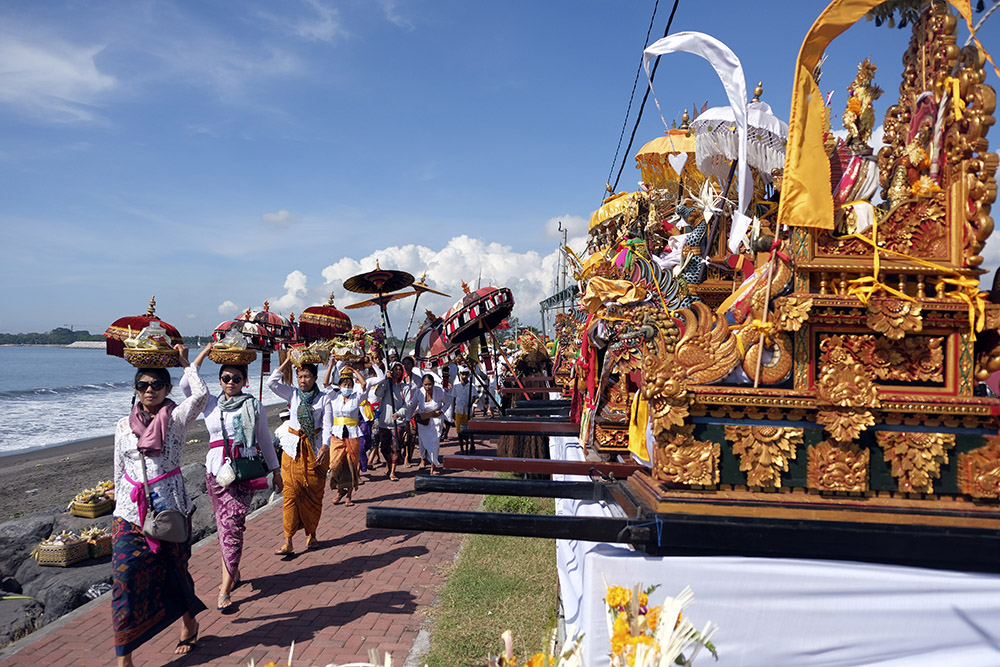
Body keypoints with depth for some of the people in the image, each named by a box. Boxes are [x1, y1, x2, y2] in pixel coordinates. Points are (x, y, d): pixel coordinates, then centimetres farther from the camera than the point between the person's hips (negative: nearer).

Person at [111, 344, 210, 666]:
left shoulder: (176, 417, -3)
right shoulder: (124, 426, 7)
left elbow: (201, 394, -24)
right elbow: (119, 472, 13)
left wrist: (186, 363, -11)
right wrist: (121, 507, 13)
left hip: (171, 507, -2)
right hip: (130, 512, 3)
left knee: (174, 570, 11)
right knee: (126, 577, -4)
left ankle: (189, 622, 37)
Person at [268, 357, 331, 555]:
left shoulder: (323, 398, 0)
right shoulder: (293, 394, 5)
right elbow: (271, 382, -7)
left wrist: (325, 446, -21)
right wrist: (286, 362, -6)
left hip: (315, 449, -1)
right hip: (293, 448, 1)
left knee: (313, 494, 6)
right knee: (291, 493, -4)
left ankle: (311, 534, 24)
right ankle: (288, 542, -4)